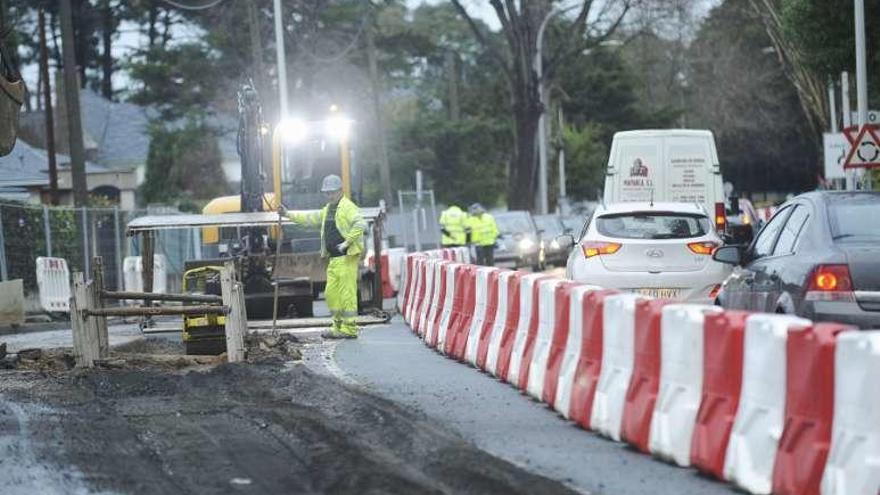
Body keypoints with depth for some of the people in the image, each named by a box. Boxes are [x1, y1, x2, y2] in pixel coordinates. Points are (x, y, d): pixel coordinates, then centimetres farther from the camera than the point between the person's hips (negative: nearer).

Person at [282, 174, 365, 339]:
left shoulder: (348, 207, -10)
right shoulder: (328, 209, 20)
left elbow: (360, 225, -24)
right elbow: (310, 219, 29)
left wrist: (347, 242, -23)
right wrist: (289, 214, 25)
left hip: (347, 257, -10)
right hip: (333, 258, 10)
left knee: (347, 293, -9)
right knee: (331, 293, 11)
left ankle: (349, 329, -6)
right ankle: (338, 326, 19)